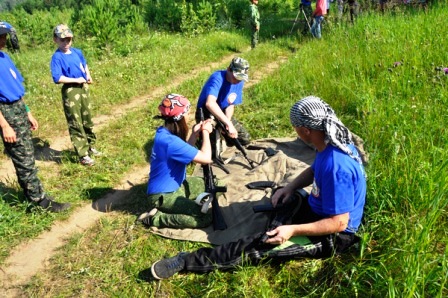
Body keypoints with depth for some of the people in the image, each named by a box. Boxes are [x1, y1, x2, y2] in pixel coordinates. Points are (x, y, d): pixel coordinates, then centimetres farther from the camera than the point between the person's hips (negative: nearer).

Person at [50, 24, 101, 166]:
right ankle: (83, 155, 5)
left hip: (83, 88, 7)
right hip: (70, 91, -7)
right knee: (76, 123, 0)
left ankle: (91, 146, 34)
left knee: (87, 119, 17)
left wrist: (88, 76, 7)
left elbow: (84, 64, 24)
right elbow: (57, 78, -23)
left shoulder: (77, 52, 6)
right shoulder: (57, 57, -14)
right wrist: (77, 80, -20)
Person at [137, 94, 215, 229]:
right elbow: (206, 158, -28)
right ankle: (155, 217, -8)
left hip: (174, 186, 10)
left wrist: (195, 133, -2)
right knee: (206, 217, -18)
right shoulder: (170, 141, -30)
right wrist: (205, 132, -15)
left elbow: (185, 153, 10)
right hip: (163, 196, -10)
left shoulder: (163, 132, -1)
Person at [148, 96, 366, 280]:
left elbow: (339, 223, -29)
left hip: (331, 236, -10)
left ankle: (186, 262, -10)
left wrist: (293, 230, -30)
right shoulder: (333, 143, -4)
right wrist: (291, 187, 0)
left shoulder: (336, 167, -34)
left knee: (257, 247, -15)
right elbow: (315, 170, 16)